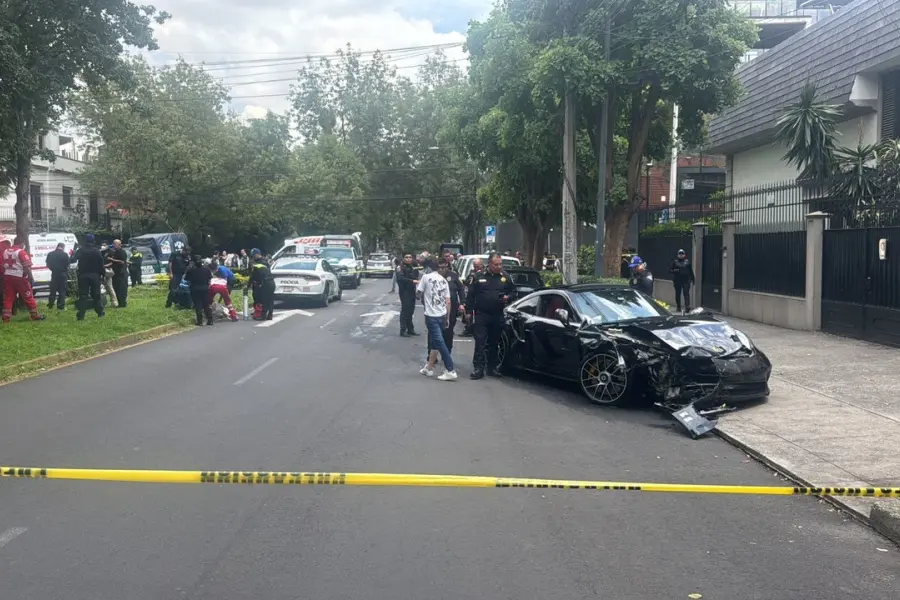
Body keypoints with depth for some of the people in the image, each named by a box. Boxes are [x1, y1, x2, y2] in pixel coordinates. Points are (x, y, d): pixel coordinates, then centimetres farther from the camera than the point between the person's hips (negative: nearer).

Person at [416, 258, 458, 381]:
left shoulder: (426, 277, -6)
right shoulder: (443, 279, 11)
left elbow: (418, 294, 1)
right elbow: (448, 301, 9)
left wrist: (418, 284, 21)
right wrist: (447, 318, 15)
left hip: (431, 315, -6)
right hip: (442, 315, 7)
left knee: (439, 343, -8)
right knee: (434, 342, 16)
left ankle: (451, 371, -12)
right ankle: (428, 368, 24)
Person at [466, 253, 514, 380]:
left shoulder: (505, 277, 5)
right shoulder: (479, 277, 0)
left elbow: (513, 290, 14)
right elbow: (470, 295, 2)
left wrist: (508, 297, -8)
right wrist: (469, 311, -3)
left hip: (498, 316, 3)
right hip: (481, 314, -2)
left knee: (494, 342, 11)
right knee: (480, 342, -7)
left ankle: (492, 367, 19)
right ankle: (479, 368, -6)